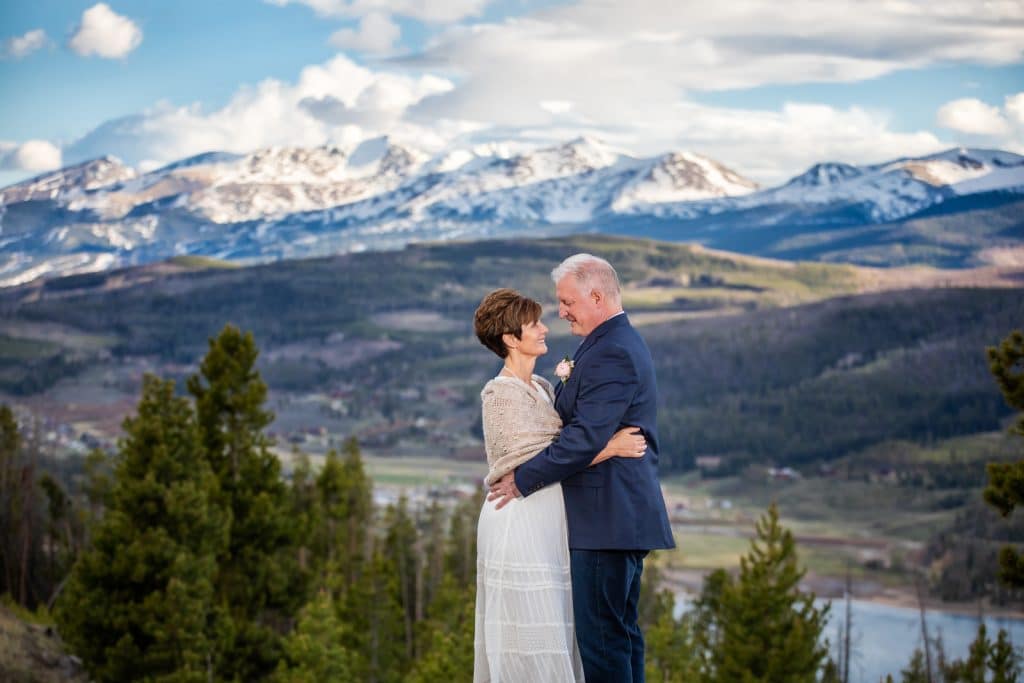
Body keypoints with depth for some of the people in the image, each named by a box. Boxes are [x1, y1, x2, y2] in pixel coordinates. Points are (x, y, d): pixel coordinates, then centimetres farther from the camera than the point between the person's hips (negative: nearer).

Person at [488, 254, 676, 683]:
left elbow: (586, 438, -22)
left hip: (605, 519, -11)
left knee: (601, 636, -8)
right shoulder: (623, 343, 17)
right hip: (625, 516, 11)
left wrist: (523, 480, -14)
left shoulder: (611, 353, -16)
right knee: (622, 632, 15)